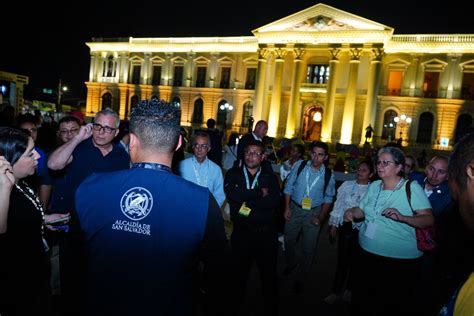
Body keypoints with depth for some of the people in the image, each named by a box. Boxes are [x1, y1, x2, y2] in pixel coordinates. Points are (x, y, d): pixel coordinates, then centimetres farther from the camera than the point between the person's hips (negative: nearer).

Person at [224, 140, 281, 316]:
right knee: (239, 272, 16)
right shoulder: (233, 174, 1)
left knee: (268, 274, 14)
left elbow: (273, 201, -15)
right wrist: (260, 193, -15)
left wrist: (246, 199, -17)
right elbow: (232, 194, -20)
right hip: (241, 233, 0)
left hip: (265, 233, 0)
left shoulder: (270, 177, 2)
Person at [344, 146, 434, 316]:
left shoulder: (412, 187, -12)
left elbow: (429, 219, -17)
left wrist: (401, 217, -31)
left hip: (400, 261, -5)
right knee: (361, 301, 20)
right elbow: (362, 210, 14)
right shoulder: (374, 186, 6)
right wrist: (351, 212, -7)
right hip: (366, 255, 6)